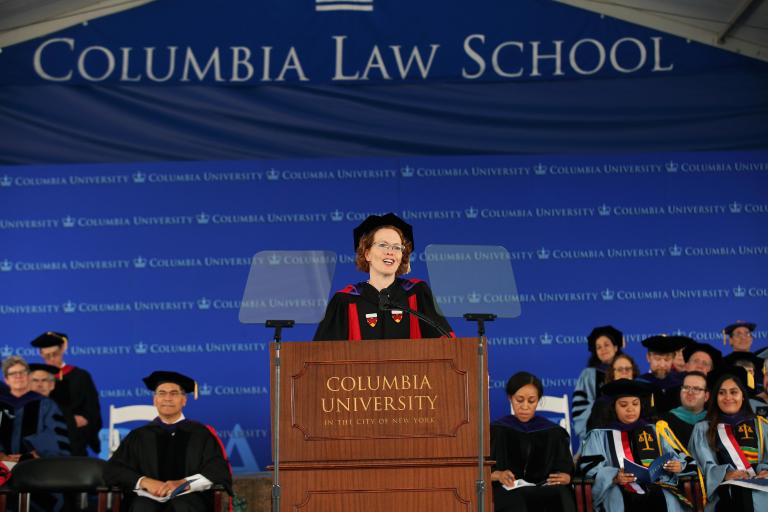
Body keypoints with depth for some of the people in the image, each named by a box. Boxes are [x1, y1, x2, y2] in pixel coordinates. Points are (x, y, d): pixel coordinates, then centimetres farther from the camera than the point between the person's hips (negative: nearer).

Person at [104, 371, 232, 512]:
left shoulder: (201, 434, 14)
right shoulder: (138, 436, 19)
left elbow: (219, 471, 2)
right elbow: (113, 470, 9)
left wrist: (184, 483, -16)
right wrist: (144, 482, -12)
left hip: (190, 497, -1)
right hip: (148, 497, 1)